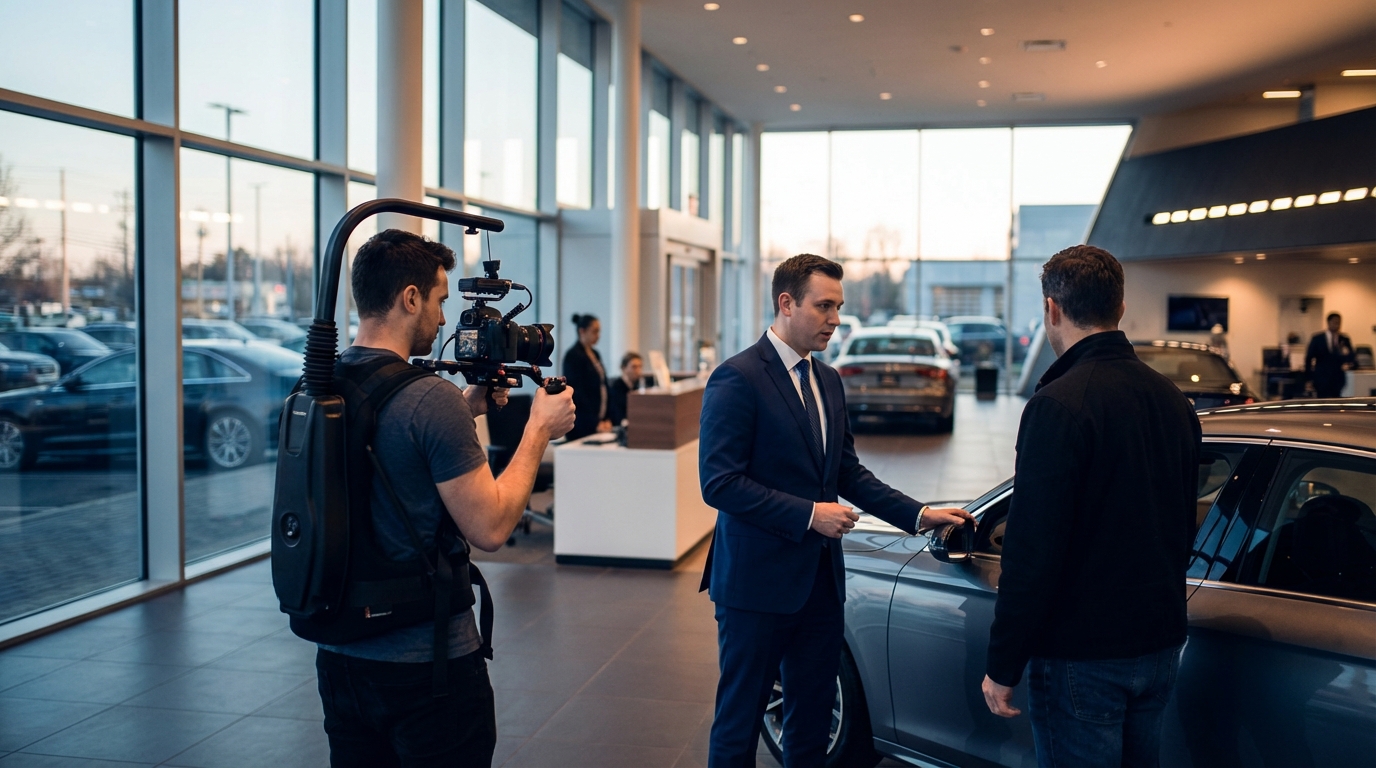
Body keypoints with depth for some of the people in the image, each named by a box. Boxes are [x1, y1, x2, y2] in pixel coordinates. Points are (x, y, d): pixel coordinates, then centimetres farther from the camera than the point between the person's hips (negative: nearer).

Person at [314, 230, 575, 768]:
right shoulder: (430, 397, -21)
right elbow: (489, 529, -19)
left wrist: (464, 410, 16)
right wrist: (539, 430, -9)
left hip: (338, 656, 7)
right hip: (426, 662, -7)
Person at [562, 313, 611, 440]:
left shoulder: (595, 354, 14)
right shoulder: (573, 356, -9)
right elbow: (577, 392, -15)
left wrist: (606, 418, 5)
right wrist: (595, 423, -18)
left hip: (599, 420, 7)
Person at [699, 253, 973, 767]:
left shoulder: (828, 380, 11)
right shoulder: (737, 379, -14)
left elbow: (848, 472, 15)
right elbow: (719, 483, -19)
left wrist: (918, 514, 4)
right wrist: (809, 514, -19)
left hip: (820, 579, 8)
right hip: (758, 580, -7)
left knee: (813, 715, 16)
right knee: (740, 716, 5)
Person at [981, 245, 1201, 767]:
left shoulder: (1058, 405, -20)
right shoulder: (1172, 401, 6)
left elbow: (1032, 552, -22)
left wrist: (1002, 665, -14)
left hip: (1082, 656, -8)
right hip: (1160, 646, 8)